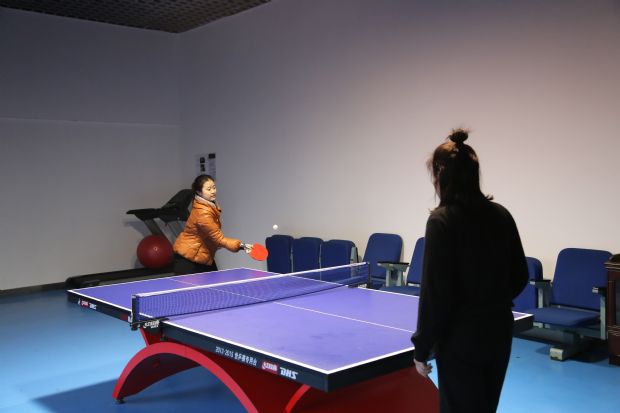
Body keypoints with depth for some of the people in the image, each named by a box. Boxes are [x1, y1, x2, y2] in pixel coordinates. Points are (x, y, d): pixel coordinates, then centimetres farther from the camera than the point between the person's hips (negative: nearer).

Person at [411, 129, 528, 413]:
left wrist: (422, 347, -8)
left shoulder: (442, 220, -17)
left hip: (461, 338, -7)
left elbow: (435, 293, -17)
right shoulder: (501, 215, 2)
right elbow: (520, 276, 10)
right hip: (500, 332, 7)